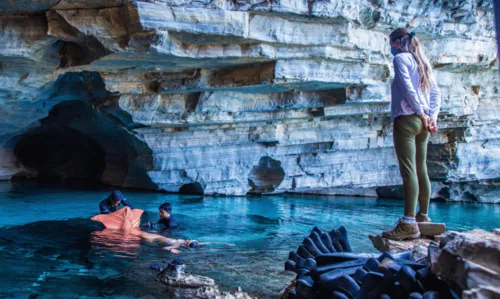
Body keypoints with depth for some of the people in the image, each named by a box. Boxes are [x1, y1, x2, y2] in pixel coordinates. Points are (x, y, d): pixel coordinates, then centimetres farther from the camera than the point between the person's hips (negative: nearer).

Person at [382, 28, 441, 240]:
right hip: (422, 121, 9)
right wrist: (432, 116, 2)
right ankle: (423, 216, 19)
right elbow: (436, 93, 12)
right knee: (421, 170, 12)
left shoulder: (401, 58, -3)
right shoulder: (422, 62, 21)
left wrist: (421, 114, -13)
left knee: (408, 170, -14)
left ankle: (409, 223, -18)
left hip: (406, 119, -9)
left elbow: (408, 88, -16)